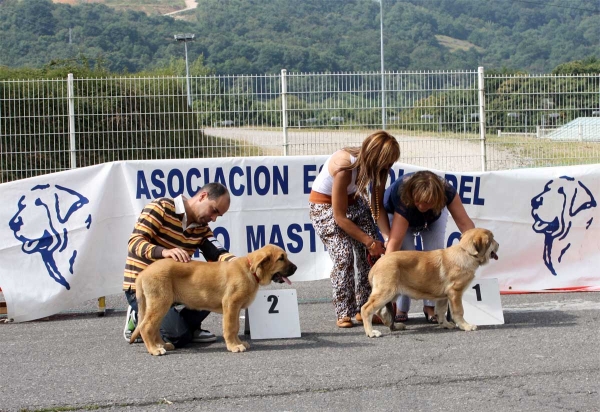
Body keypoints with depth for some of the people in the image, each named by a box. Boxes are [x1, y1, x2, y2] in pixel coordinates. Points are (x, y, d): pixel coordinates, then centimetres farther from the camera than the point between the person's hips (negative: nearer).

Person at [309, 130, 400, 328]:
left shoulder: (376, 167, -16)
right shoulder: (344, 167, -35)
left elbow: (377, 207, -9)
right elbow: (340, 217, -29)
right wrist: (370, 241, -27)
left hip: (353, 200, 6)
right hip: (325, 204, -6)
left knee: (372, 252, -8)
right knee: (343, 254, -20)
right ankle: (344, 314, -10)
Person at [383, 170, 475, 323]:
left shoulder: (446, 190, -39)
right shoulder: (402, 197, -45)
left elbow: (464, 223, -39)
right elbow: (395, 241, -50)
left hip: (434, 216, 2)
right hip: (397, 214, -2)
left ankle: (431, 307, -4)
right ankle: (400, 309, -7)